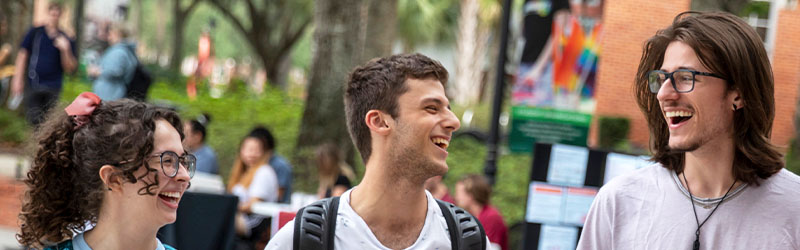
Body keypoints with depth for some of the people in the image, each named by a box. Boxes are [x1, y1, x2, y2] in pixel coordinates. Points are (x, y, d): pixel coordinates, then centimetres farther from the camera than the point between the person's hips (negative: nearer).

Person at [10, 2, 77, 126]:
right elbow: (22, 55, 7)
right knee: (34, 120, -9)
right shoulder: (35, 33, 6)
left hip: (53, 88, 0)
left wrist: (65, 50, -13)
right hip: (33, 86, 0)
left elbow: (70, 68, 3)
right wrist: (18, 79, 0)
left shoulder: (66, 40, 5)